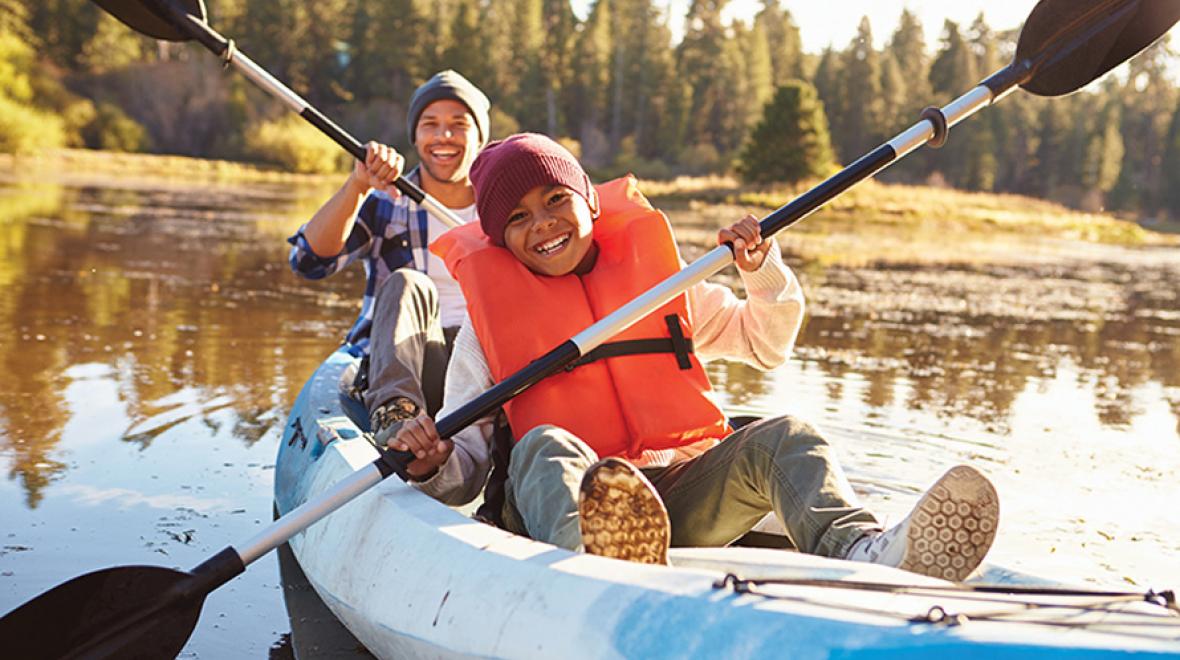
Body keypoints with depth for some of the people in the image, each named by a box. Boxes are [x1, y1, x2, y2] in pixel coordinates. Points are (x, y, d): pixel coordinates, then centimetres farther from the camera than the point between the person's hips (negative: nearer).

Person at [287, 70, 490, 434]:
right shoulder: (383, 203, 12)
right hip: (399, 368, -1)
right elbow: (310, 260, -5)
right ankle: (394, 415, -50)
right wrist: (358, 185, -17)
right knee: (405, 284, -29)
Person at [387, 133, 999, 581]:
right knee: (545, 447, -33)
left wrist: (763, 271, 9)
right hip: (564, 501, -2)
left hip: (681, 498, 3)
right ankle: (593, 558, -69)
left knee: (781, 439, -22)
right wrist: (433, 461, -15)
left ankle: (864, 551, -54)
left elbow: (766, 344, 27)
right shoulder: (488, 319, 13)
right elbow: (467, 464, 8)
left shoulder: (659, 278, 20)